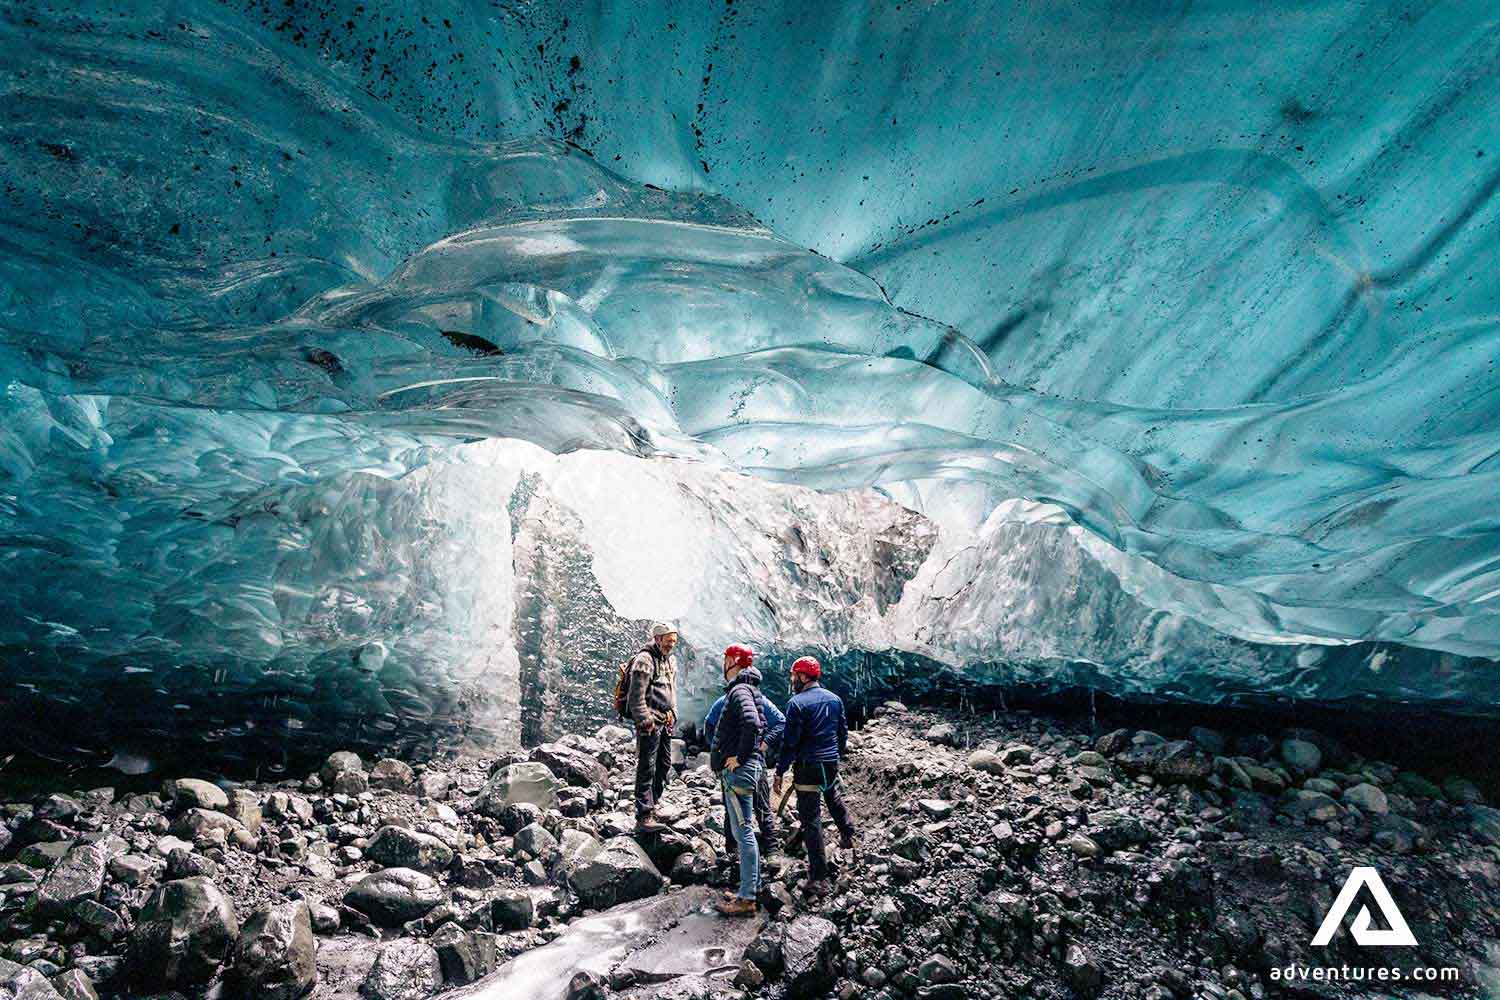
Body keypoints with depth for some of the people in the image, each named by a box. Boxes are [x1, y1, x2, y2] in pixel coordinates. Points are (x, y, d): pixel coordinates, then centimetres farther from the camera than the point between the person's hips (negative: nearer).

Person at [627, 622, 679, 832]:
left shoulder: (671, 660, 14)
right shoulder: (644, 660, -14)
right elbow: (636, 696, -18)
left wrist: (673, 714, 17)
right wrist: (645, 721, -19)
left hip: (666, 722, 9)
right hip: (650, 722, -9)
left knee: (664, 766, 16)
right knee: (646, 769, -9)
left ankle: (652, 805, 30)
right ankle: (644, 817, -8)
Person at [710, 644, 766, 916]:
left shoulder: (739, 691, -15)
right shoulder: (746, 690, 17)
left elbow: (751, 723, -33)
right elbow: (760, 724, 28)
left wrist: (740, 756, -23)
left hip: (738, 771, -11)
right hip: (743, 769, 11)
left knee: (743, 832, -8)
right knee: (743, 830, 16)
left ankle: (746, 899, -4)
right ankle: (751, 888, 23)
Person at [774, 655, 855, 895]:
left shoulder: (797, 703, -13)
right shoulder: (835, 699, 6)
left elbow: (790, 742, -15)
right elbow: (843, 732, 15)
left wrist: (780, 772, -9)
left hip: (808, 767, -6)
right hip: (831, 764, 6)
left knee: (811, 819, -3)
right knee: (834, 797, 34)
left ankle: (819, 878, -4)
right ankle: (847, 835, 54)